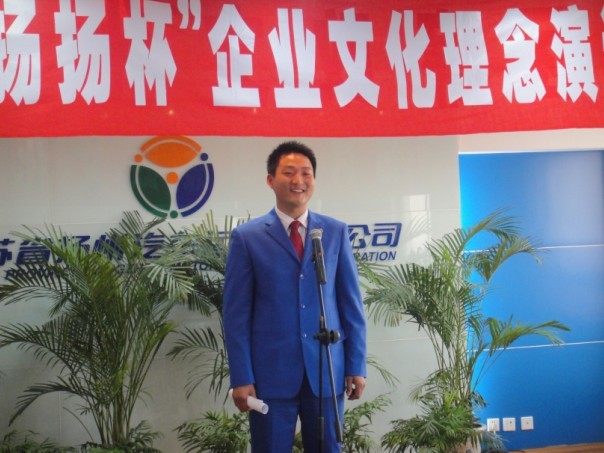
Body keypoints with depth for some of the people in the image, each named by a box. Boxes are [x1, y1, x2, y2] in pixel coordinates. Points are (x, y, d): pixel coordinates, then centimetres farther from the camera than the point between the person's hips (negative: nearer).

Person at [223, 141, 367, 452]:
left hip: (326, 369, 2)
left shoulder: (336, 232, 6)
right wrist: (241, 378, -7)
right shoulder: (247, 237, -1)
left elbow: (351, 303, 6)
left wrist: (356, 365, 2)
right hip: (271, 371, -2)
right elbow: (236, 313, -3)